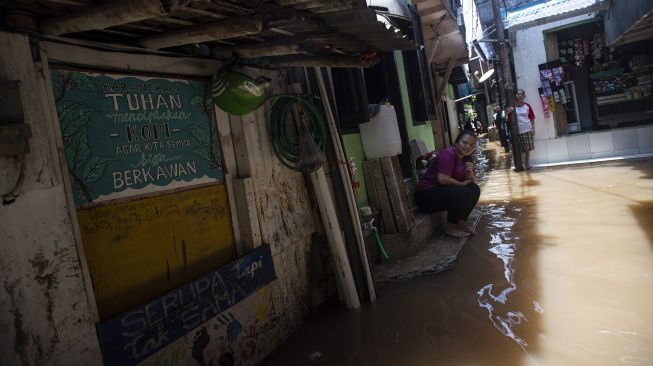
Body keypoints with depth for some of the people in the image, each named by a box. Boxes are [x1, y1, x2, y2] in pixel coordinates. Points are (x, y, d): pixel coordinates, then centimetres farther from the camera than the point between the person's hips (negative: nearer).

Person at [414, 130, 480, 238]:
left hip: (444, 191, 9)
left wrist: (470, 172, -11)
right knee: (463, 193, -25)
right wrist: (462, 184, -13)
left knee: (474, 189, -2)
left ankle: (461, 221, 3)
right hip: (427, 193, -9)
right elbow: (443, 179, -28)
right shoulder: (448, 154, -18)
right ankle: (450, 227, -8)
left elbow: (472, 181, 12)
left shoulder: (466, 157, 9)